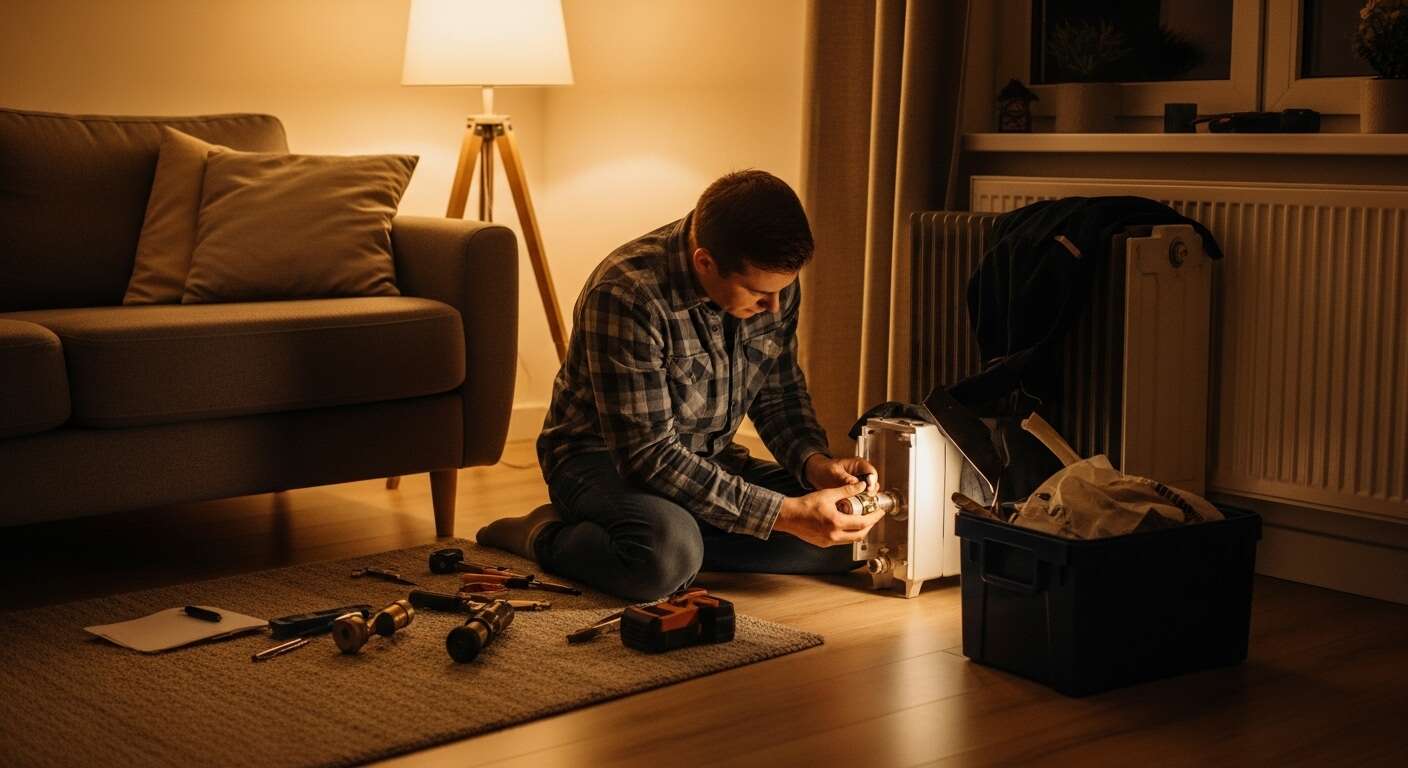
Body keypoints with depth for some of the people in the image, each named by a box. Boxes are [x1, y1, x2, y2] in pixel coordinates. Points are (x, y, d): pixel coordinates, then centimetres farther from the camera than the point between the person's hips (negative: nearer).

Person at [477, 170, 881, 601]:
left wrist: (814, 463, -16)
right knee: (668, 555, -39)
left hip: (708, 460, 7)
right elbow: (648, 453, -31)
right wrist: (785, 514, -34)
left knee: (844, 541, -13)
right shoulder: (626, 295, -31)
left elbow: (779, 394, 6)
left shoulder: (771, 280, -9)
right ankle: (546, 536, -9)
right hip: (604, 457, -7)